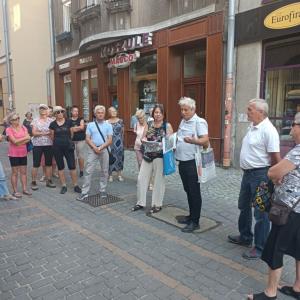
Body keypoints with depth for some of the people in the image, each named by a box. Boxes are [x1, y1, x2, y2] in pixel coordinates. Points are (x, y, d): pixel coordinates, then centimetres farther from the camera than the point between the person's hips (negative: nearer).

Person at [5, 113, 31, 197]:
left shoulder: (23, 127, 6)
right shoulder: (9, 129, -7)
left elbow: (28, 139, -3)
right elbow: (14, 141, -17)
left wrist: (19, 142, -17)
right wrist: (25, 137, -10)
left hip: (23, 153, 4)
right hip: (14, 154, -4)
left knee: (24, 172, 10)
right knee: (15, 172, 3)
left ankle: (24, 189, 18)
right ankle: (15, 191, 11)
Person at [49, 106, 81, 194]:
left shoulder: (68, 122, 0)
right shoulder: (52, 124, 0)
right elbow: (52, 137, 12)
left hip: (68, 146, 0)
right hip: (57, 147, 1)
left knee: (72, 166, -2)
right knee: (60, 167, 7)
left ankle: (75, 185, 8)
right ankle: (64, 186, 17)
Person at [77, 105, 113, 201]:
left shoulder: (108, 125, 4)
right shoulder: (90, 125, 6)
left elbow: (110, 140, -2)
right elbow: (87, 139, 1)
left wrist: (100, 147, -13)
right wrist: (94, 147, -13)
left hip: (104, 150, 1)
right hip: (92, 150, 0)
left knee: (104, 171, 8)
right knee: (88, 171, -4)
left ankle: (103, 190, 21)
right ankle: (84, 193, 0)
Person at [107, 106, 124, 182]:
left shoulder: (120, 121, 5)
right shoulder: (107, 122, 1)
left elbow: (122, 131, 10)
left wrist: (122, 140, 9)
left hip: (119, 142, 2)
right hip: (110, 142, -1)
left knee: (119, 156, 6)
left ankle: (119, 174, 16)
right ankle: (110, 175, 12)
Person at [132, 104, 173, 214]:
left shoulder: (167, 126, -3)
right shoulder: (148, 125, 9)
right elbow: (143, 137, 11)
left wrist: (161, 144, -23)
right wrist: (144, 140, -12)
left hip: (160, 156, -4)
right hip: (148, 155, 4)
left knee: (158, 180, 5)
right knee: (141, 178, 6)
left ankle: (157, 204, 20)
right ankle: (141, 202, 21)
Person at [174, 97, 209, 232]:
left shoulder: (199, 122, -12)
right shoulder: (183, 122, 15)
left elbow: (205, 140, -23)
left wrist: (192, 141, -39)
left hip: (193, 162, -8)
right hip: (182, 161, 8)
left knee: (194, 192, 0)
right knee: (188, 191, 16)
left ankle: (195, 221, 10)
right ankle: (191, 215, 29)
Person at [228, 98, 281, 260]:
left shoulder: (268, 130, -20)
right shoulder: (252, 127, 9)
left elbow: (275, 157, -19)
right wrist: (247, 170, 16)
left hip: (260, 175, -10)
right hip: (247, 173, 10)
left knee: (261, 213, 3)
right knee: (244, 207, 21)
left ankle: (260, 248, 18)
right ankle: (245, 237, 40)